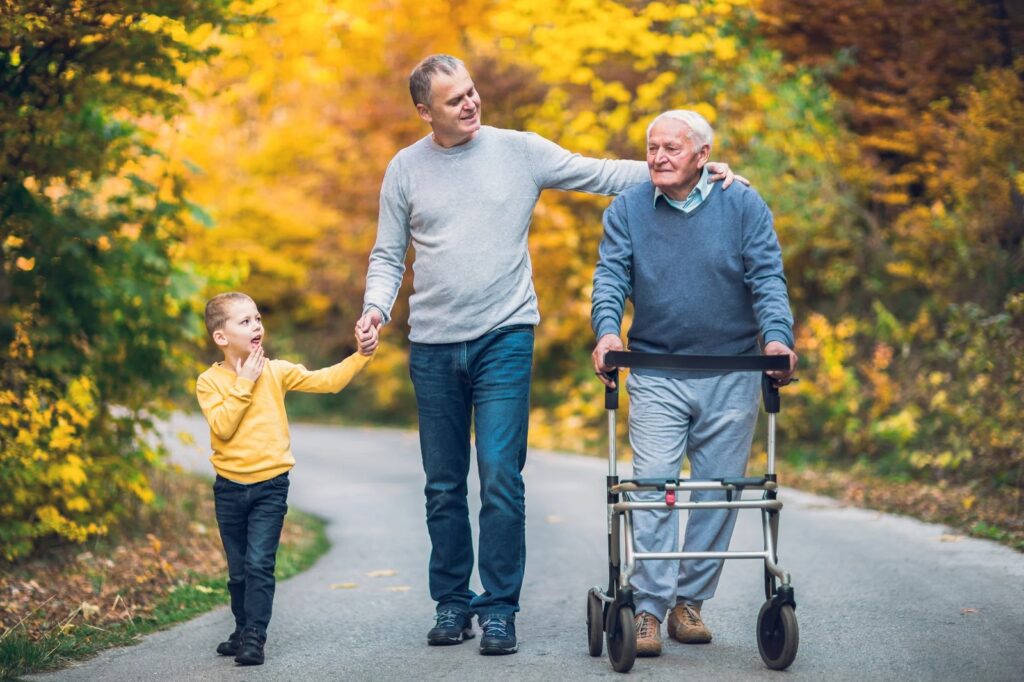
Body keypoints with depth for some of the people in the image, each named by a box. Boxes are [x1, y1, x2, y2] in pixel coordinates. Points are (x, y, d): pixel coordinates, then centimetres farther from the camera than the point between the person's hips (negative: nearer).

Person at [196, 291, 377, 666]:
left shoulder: (277, 372, 0)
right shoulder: (209, 381, -3)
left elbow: (327, 381, -7)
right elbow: (222, 427, -16)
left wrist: (361, 355, -19)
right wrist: (244, 384, -16)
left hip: (270, 485, -1)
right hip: (229, 487, 1)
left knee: (259, 564, -11)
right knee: (238, 571, 13)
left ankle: (254, 638, -8)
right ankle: (243, 630, 30)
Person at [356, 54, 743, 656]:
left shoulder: (520, 151, 2)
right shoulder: (406, 170, 6)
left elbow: (602, 175, 3)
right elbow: (388, 255, 10)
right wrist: (376, 307, -9)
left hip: (504, 339, -2)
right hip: (433, 347, 2)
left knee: (502, 479, -9)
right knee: (444, 487, 9)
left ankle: (500, 609, -1)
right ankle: (452, 603, 20)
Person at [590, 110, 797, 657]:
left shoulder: (743, 206, 0)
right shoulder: (627, 210, 3)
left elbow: (767, 278, -6)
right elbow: (610, 277, -5)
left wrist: (777, 336, -23)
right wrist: (607, 330, -24)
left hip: (731, 378, 0)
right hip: (655, 377, 0)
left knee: (717, 494, 5)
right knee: (653, 488, -9)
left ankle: (691, 600, 18)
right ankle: (649, 609, -8)